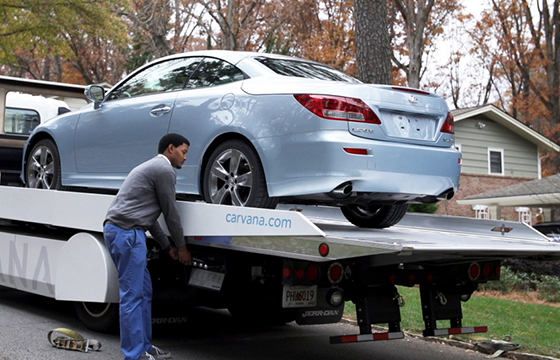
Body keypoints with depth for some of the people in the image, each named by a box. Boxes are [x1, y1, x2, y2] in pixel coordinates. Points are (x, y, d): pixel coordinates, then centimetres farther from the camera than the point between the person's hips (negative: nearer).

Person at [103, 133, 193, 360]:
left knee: (144, 292, 14)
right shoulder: (165, 170, -4)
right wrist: (181, 246, 11)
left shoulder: (151, 167, 26)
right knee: (132, 295, -8)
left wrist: (168, 246, 24)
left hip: (117, 230, 10)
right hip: (127, 232, -10)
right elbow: (170, 212, -1)